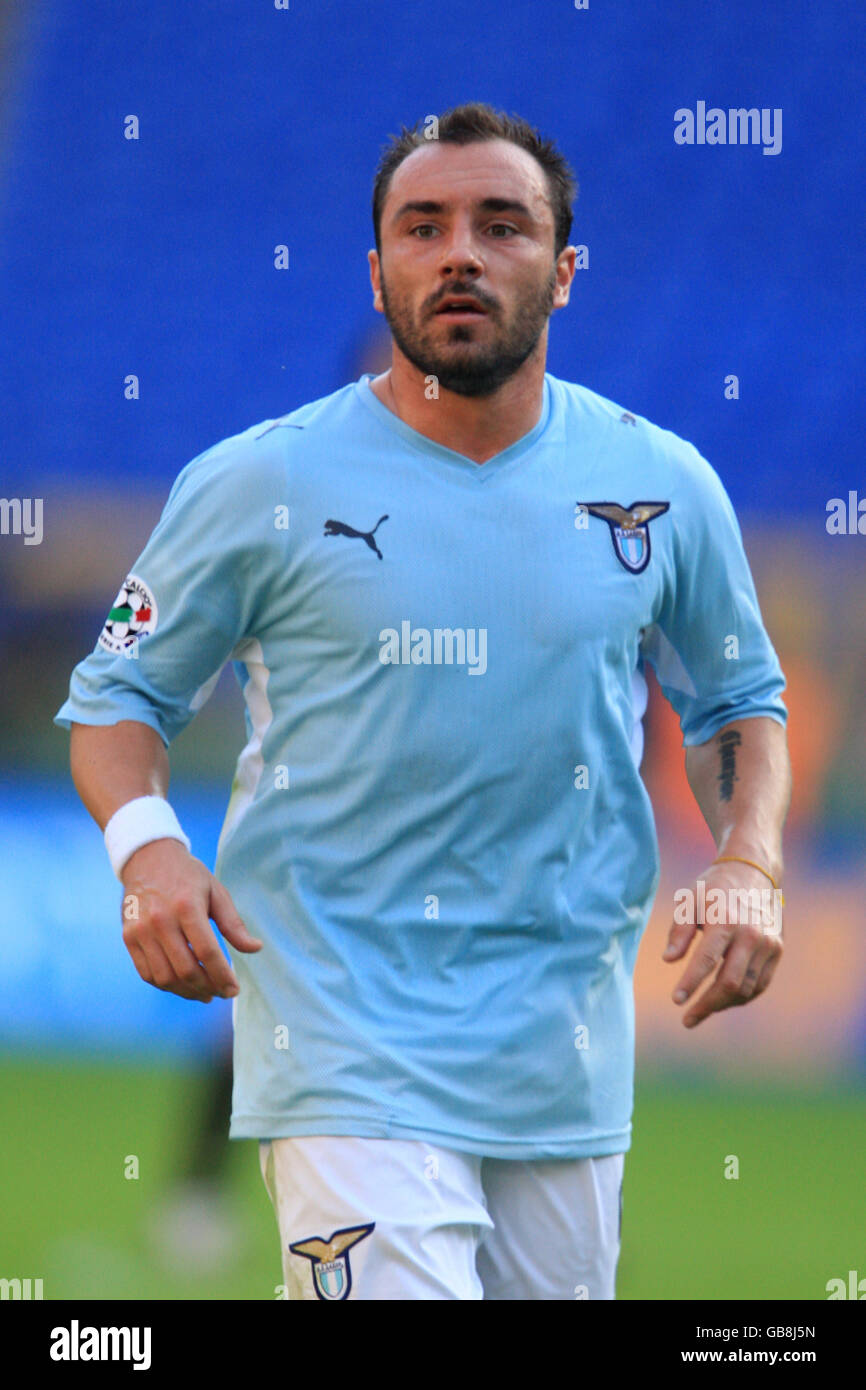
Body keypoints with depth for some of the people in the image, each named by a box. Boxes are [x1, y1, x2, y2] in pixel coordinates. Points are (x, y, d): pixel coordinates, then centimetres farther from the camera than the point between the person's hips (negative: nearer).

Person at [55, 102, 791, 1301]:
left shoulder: (664, 489, 5)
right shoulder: (261, 485, -3)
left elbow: (739, 700, 19)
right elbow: (119, 693, 6)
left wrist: (748, 863, 0)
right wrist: (144, 842, -15)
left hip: (572, 1053, 4)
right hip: (349, 1038, -4)